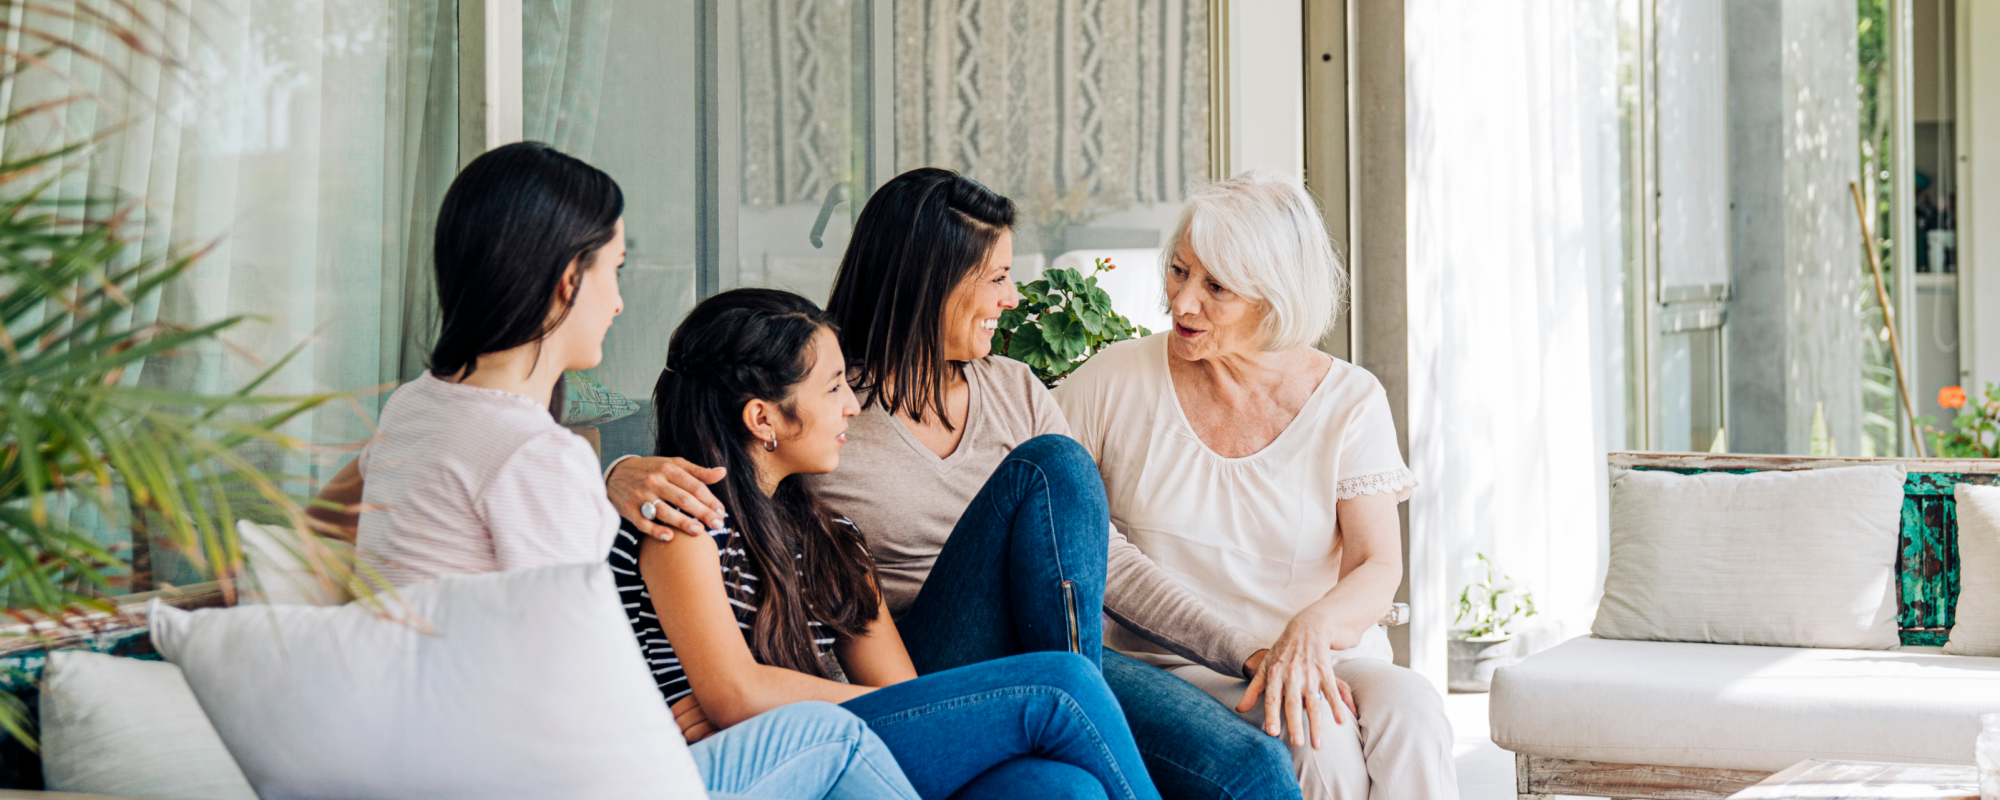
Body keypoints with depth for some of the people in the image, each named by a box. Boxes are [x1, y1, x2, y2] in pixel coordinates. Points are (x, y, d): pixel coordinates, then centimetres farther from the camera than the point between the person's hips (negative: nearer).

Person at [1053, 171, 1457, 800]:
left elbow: (1378, 568, -6)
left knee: (1408, 709, -32)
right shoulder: (1118, 381, 2)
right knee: (1320, 740, -32)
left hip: (1328, 662, 2)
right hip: (1172, 673, -1)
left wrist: (1311, 628, -30)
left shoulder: (1349, 401, 3)